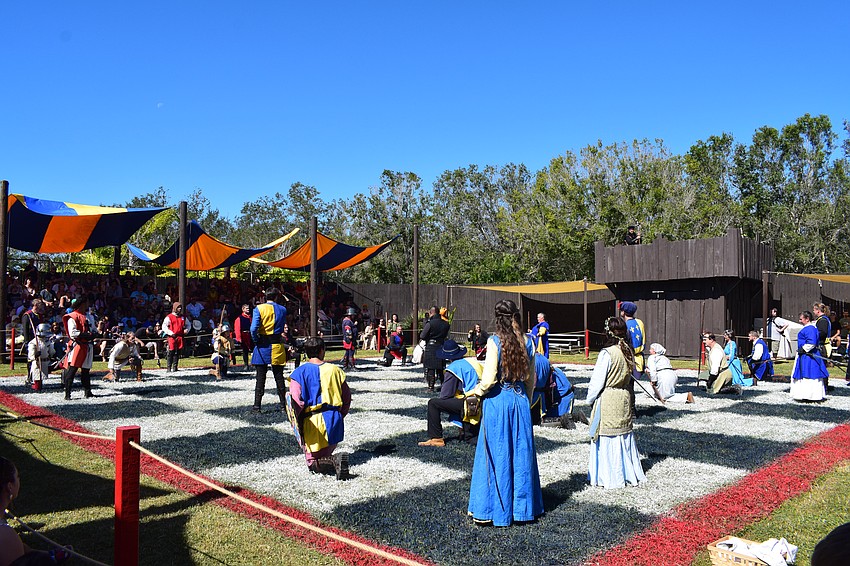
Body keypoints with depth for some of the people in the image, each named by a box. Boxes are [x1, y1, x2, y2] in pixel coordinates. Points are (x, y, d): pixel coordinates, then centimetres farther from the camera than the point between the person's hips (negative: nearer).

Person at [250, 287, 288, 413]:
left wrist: (256, 341, -4)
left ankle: (257, 405, 5)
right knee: (279, 376, 10)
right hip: (277, 346, 2)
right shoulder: (282, 309, 1)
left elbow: (253, 328, -16)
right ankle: (283, 404, 15)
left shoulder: (259, 308, -8)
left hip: (263, 346, -2)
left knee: (260, 377, 4)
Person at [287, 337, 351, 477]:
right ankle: (333, 461, -15)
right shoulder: (335, 370, 5)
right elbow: (347, 396, 10)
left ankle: (334, 462, -24)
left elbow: (296, 400, -14)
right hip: (334, 420, 3)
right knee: (327, 453, 21)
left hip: (312, 421, -3)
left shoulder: (300, 372, -5)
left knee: (313, 462, 8)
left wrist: (299, 420, 1)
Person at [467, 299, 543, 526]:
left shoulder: (495, 341, -13)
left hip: (497, 402, -4)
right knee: (520, 454, 12)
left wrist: (475, 392, 2)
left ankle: (491, 510, 13)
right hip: (520, 400, 5)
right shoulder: (527, 342, 2)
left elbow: (489, 379, -16)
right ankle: (522, 507, 22)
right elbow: (531, 378, 10)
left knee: (496, 455, 4)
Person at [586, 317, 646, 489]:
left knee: (607, 438, 2)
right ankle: (630, 474, 24)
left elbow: (597, 380, -13)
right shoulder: (629, 352, 2)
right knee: (624, 435, 15)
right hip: (625, 397, 7)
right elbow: (632, 375, 13)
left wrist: (590, 399, -1)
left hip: (607, 400, -7)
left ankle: (611, 477, 9)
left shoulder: (607, 353, -18)